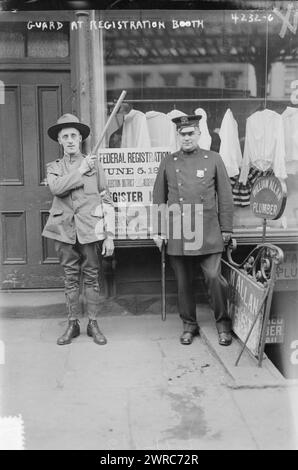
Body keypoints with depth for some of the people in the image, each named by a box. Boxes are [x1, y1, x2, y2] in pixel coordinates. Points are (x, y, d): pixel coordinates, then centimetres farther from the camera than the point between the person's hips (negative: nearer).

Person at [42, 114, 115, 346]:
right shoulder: (54, 167, 12)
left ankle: (93, 323, 16)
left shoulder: (94, 164, 7)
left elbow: (107, 201, 3)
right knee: (71, 278, 8)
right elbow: (56, 187, -13)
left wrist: (109, 235, -3)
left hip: (90, 230, -1)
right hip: (65, 230, 1)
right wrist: (80, 170, -9)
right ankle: (73, 324, 19)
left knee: (92, 277, 4)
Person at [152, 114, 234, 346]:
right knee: (184, 283, 8)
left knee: (214, 277, -7)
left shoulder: (213, 159, 6)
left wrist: (226, 228, 3)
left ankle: (223, 324, 13)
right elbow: (159, 199, 11)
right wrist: (158, 231, 8)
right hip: (177, 233, 2)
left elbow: (225, 196, 6)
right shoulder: (168, 162, 9)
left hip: (208, 233, -1)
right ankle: (189, 325, 25)